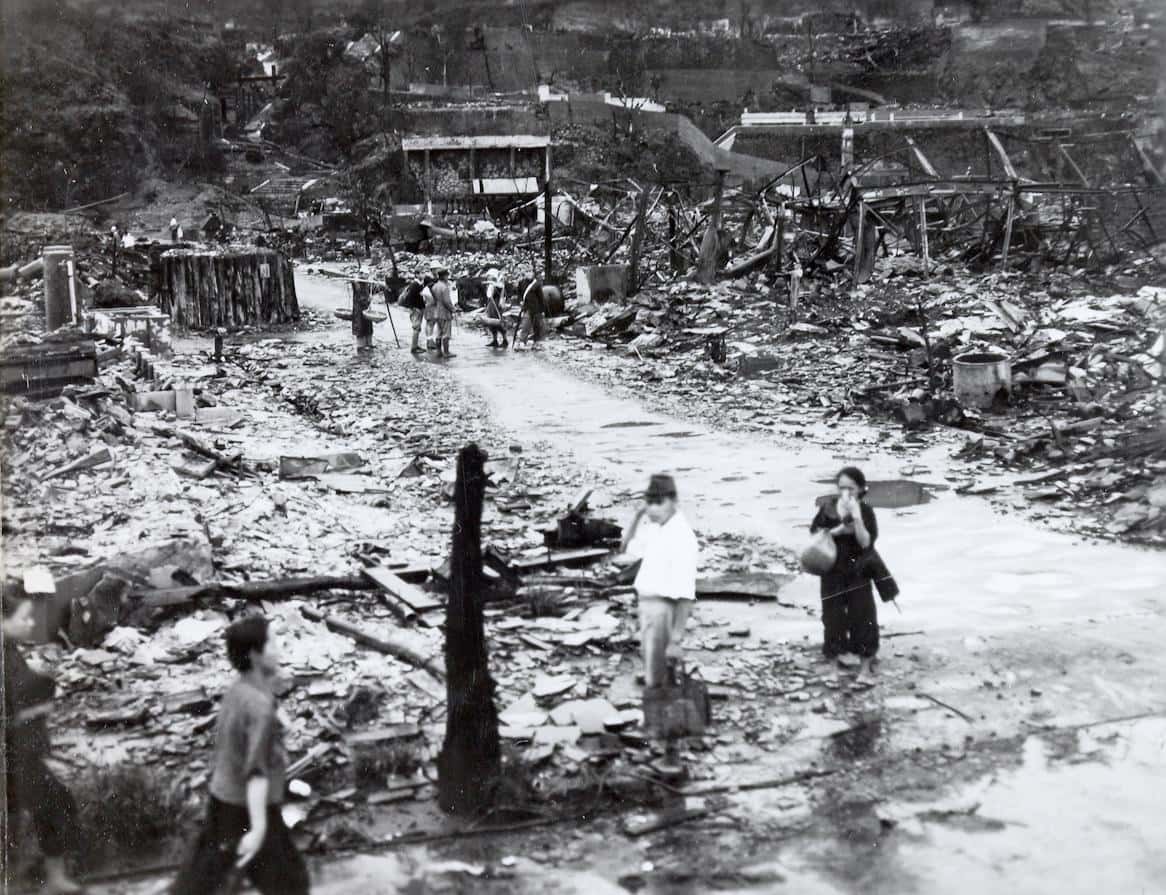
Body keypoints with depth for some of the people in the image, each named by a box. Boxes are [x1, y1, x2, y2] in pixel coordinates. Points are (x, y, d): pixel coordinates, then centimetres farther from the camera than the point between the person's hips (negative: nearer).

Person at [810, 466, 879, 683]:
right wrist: (836, 530, -16)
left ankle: (865, 667, 9)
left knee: (862, 615, -1)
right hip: (832, 570, 2)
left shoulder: (866, 511, -9)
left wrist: (856, 517, -28)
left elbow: (866, 542, -18)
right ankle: (838, 654, 26)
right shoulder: (828, 507, -4)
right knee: (834, 614, 7)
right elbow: (814, 533, 0)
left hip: (857, 571, -1)